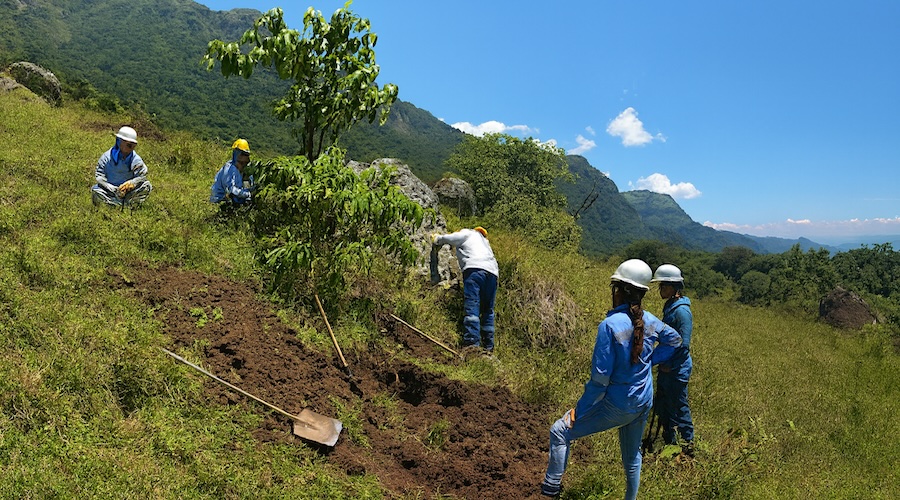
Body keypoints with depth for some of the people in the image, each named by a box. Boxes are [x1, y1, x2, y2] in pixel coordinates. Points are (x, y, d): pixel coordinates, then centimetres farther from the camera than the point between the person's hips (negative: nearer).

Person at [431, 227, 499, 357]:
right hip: (493, 273, 7)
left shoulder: (466, 233, 19)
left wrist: (436, 238, 32)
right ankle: (488, 348, 4)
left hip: (475, 269, -7)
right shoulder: (484, 241, 39)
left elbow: (446, 239, 14)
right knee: (488, 311, 8)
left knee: (471, 307, -17)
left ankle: (472, 343, -31)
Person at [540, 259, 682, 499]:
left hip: (617, 405, -7)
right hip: (644, 404, 7)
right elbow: (674, 340, 17)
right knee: (632, 455, 27)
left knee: (560, 431, 5)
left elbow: (600, 377, -23)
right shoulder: (650, 321, -4)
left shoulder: (610, 325, -24)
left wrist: (579, 411, -13)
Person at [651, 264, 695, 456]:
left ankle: (688, 446, 16)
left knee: (679, 409, 2)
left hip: (677, 370, -10)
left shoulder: (681, 310, -19)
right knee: (663, 407, 17)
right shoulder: (669, 307, 10)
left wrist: (669, 365, -16)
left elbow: (683, 344, -21)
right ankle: (669, 444, 30)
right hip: (666, 368, 10)